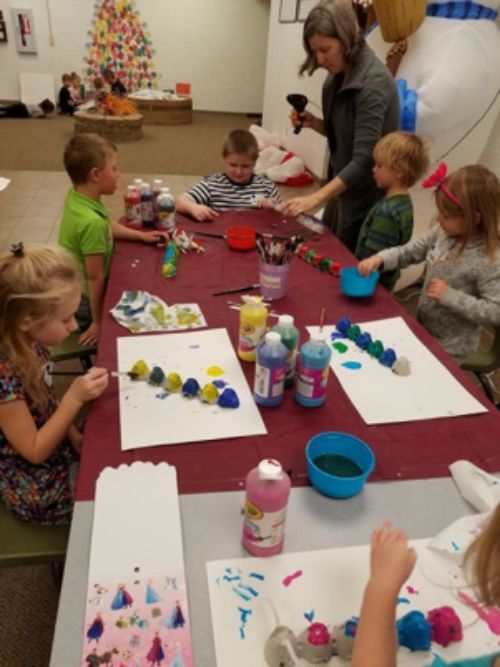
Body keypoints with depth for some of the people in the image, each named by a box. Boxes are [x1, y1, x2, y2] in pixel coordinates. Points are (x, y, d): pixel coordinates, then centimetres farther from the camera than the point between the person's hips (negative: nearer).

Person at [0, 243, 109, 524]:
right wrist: (75, 398, -30)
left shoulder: (29, 343, -10)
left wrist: (74, 434, -5)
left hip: (59, 447, 7)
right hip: (40, 488, -6)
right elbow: (34, 451, -23)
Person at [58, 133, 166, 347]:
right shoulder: (92, 222, -36)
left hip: (72, 288, 8)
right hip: (84, 298, -8)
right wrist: (98, 323, -18)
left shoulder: (76, 197, -8)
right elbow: (95, 277, -28)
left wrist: (141, 235, 11)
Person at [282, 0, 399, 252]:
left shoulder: (373, 82, -22)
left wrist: (315, 198, -32)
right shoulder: (340, 75, 3)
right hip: (340, 187, 8)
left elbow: (363, 161, -27)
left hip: (365, 198, -8)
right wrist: (314, 123, -4)